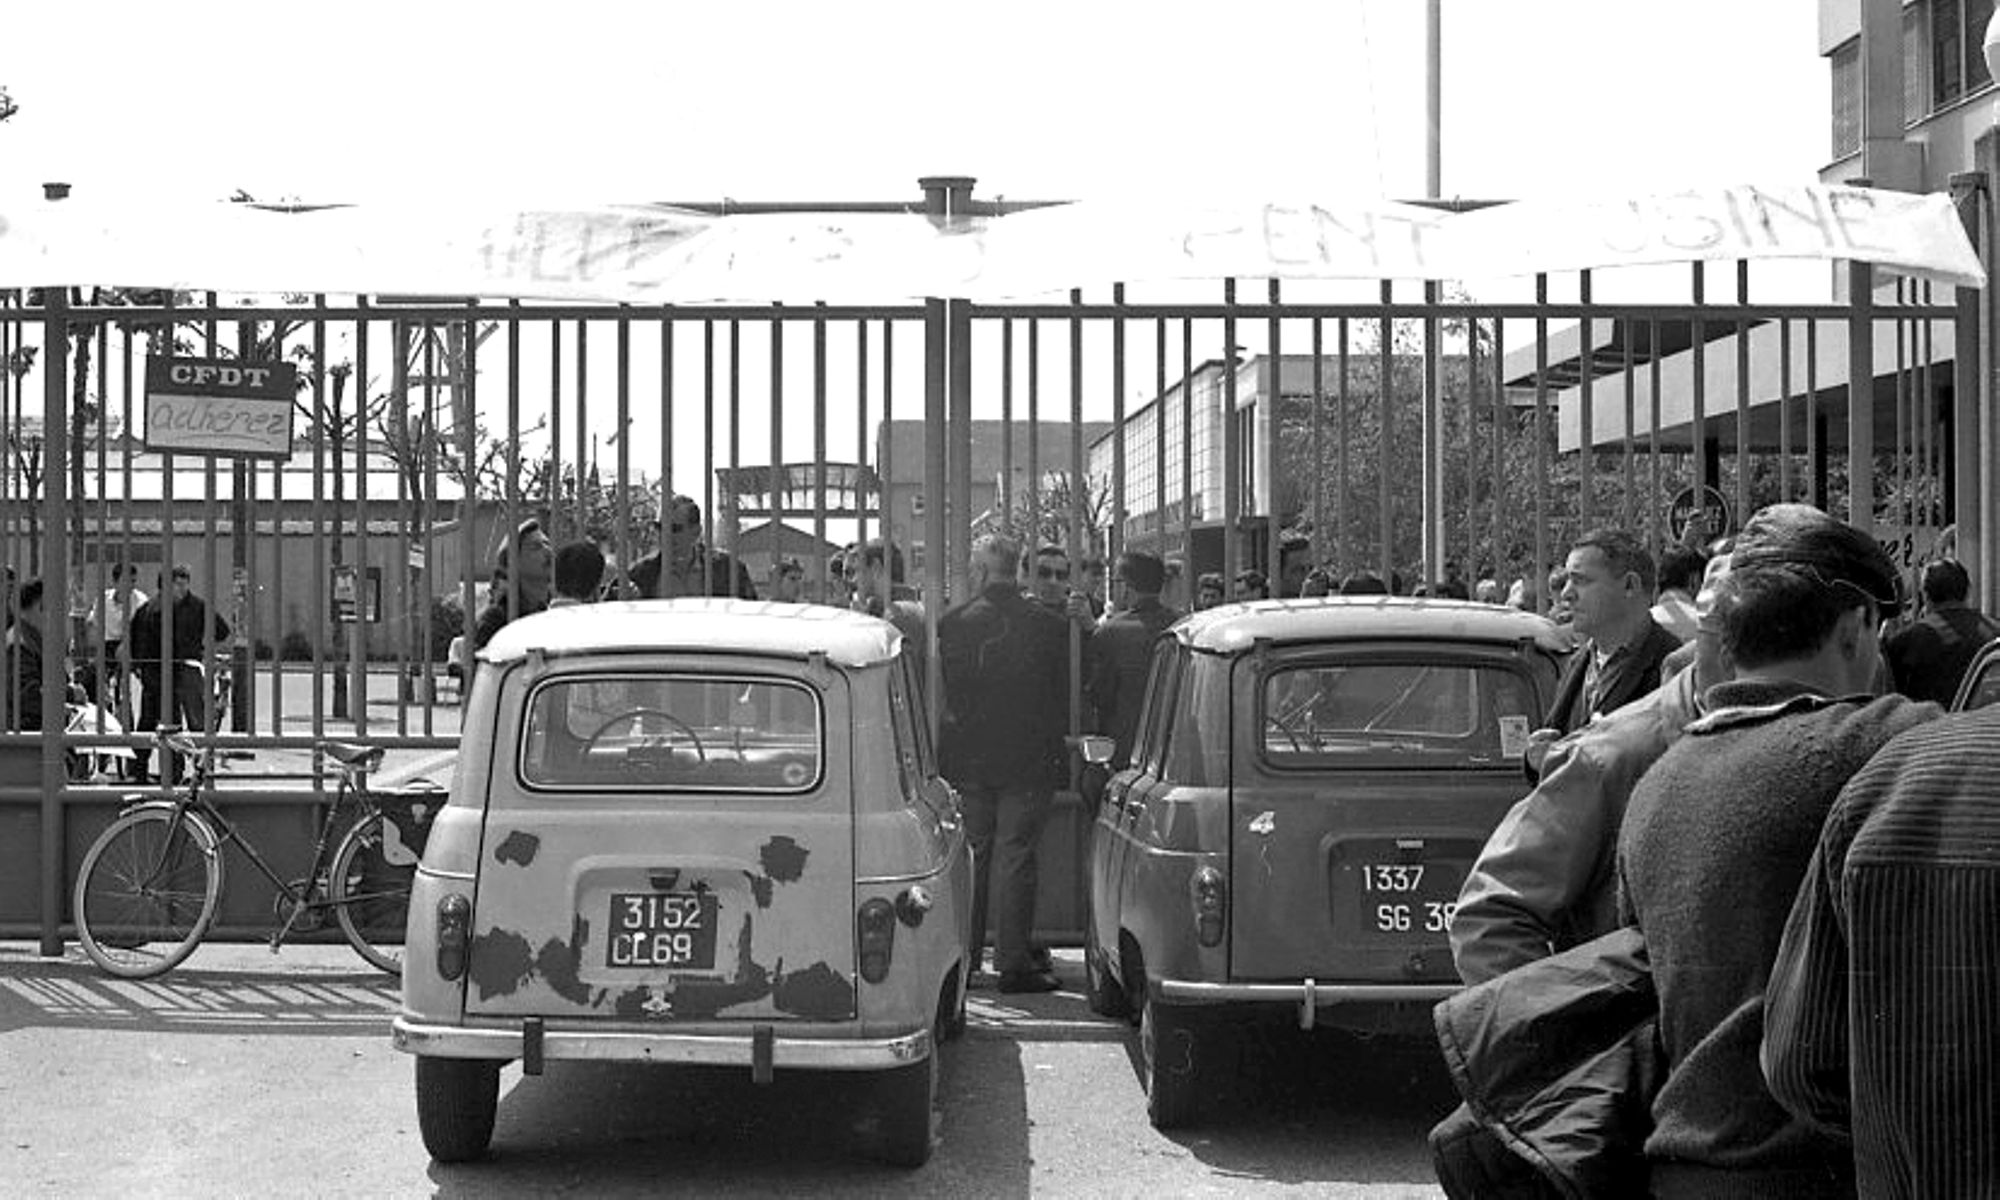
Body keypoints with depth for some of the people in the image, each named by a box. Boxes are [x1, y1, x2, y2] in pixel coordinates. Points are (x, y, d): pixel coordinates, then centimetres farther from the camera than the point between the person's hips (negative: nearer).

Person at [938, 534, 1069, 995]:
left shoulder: (952, 624, -3)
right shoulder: (1047, 625, -6)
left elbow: (942, 695, 5)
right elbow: (1062, 697, 0)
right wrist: (1053, 747, 12)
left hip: (967, 760, 2)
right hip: (1027, 761, -2)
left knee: (970, 855, 11)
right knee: (1016, 855, 1)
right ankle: (1013, 962, -1)